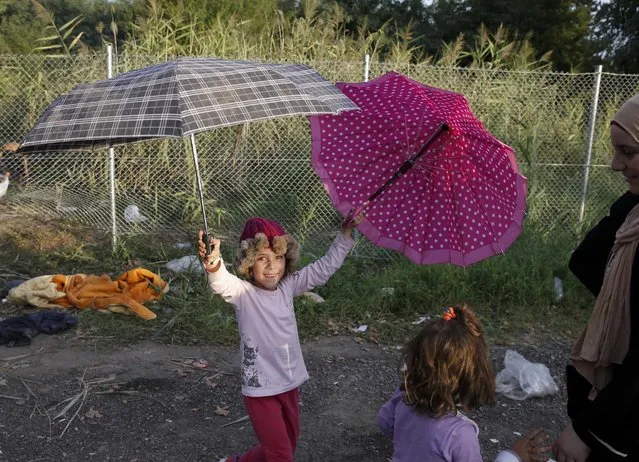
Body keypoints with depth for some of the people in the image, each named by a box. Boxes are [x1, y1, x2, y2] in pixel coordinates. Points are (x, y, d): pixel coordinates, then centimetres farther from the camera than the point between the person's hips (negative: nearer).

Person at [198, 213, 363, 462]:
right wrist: (213, 265, -61)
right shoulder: (243, 293, -17)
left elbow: (325, 267, 6)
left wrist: (345, 233, 2)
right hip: (260, 391, -6)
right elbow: (223, 284, -39)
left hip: (290, 385, 6)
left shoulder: (288, 286, -1)